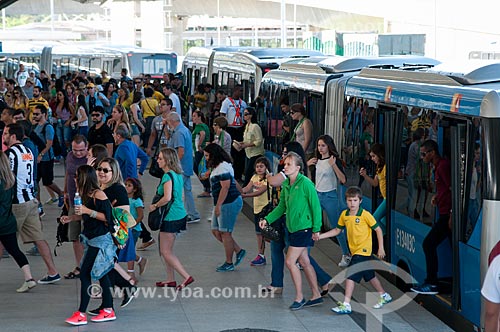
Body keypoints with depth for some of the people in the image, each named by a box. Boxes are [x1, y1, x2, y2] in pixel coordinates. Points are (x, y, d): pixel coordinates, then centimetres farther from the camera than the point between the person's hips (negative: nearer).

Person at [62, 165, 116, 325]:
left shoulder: (98, 194, -16)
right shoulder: (87, 194, 12)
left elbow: (107, 217, -20)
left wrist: (87, 211, -23)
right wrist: (71, 219, 16)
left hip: (101, 240, -10)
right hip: (92, 239, 10)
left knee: (85, 273, -10)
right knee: (101, 274, 12)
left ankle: (81, 314, -7)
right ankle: (108, 310, 18)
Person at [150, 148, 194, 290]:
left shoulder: (167, 176, -18)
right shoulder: (178, 175, 10)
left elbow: (167, 198, -29)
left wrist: (155, 206, -13)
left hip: (171, 217, -9)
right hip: (180, 215, 9)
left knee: (165, 252, -2)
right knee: (167, 250, 18)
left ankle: (186, 277, -7)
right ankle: (170, 279, 22)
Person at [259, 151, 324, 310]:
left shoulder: (306, 184, -15)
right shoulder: (286, 184, 8)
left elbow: (316, 206, -13)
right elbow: (282, 207, 15)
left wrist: (316, 229, -14)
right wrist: (267, 219, 4)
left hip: (304, 228, -8)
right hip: (292, 228, 8)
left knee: (290, 262, -9)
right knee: (304, 262, 12)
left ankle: (299, 297, 4)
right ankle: (316, 296, 21)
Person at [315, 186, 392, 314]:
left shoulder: (365, 215, -13)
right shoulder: (344, 215, 4)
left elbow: (378, 229, -7)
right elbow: (337, 230, 15)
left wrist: (381, 248, -7)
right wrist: (320, 236, 6)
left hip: (363, 250, -7)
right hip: (355, 250, 7)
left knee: (350, 275, -14)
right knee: (370, 275, 19)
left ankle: (346, 305, -12)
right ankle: (384, 296, 37)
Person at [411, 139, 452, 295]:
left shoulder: (443, 166, -14)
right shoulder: (438, 166, 17)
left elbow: (453, 190, -19)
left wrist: (451, 215, -21)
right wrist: (437, 195, 14)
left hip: (447, 215, -10)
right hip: (446, 214, 10)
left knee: (428, 244, -8)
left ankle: (431, 283, -5)